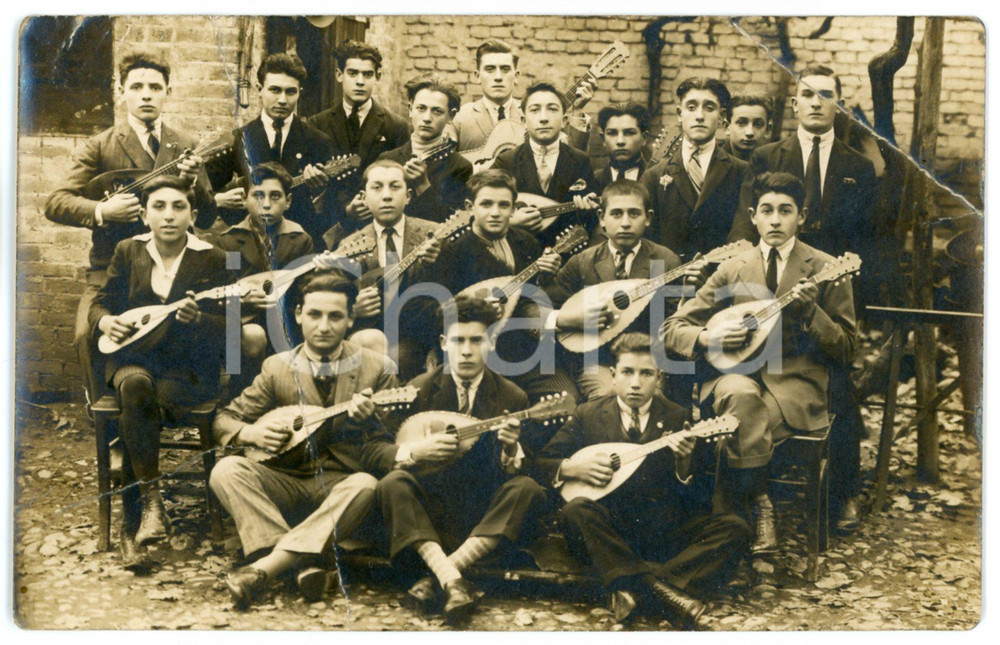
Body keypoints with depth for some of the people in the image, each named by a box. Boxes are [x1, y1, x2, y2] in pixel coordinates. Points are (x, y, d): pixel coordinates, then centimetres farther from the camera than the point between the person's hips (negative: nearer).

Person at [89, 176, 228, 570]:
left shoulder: (211, 259, -2)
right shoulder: (127, 252, 7)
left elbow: (221, 327, -8)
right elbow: (101, 302, 12)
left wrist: (194, 318, -31)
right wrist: (105, 320, -13)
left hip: (188, 366, -2)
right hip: (134, 356, 2)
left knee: (134, 408, -31)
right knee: (135, 387, -35)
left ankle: (131, 527, -22)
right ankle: (152, 504, -33)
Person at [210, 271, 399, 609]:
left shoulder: (375, 368, 1)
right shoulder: (277, 368, 6)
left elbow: (382, 452, -2)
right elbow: (223, 420, 11)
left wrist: (364, 422, -24)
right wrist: (250, 433, -13)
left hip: (341, 483, -2)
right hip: (287, 483, 2)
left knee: (366, 485, -36)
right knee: (227, 470, -24)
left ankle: (265, 566, -40)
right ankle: (304, 561, -35)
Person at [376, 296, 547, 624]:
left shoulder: (512, 397, 2)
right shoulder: (420, 389, 1)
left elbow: (513, 471, -1)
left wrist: (510, 452, -25)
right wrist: (415, 452, -21)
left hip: (485, 507, 1)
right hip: (432, 503, 0)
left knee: (528, 490, -29)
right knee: (391, 485, -30)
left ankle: (440, 576, -36)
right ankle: (452, 583, -43)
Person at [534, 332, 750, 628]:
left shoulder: (678, 418, 8)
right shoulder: (588, 415, 8)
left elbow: (698, 500, 4)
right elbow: (539, 463, 8)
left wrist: (684, 464, -17)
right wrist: (573, 468, -12)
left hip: (666, 533, 1)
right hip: (611, 530, -1)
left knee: (735, 528, -22)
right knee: (576, 510, -32)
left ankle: (635, 589, -36)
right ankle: (660, 590, -40)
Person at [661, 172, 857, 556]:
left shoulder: (826, 270, 5)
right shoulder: (733, 270, 10)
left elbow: (846, 350, 2)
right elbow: (672, 329, 8)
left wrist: (810, 310, -15)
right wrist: (708, 337, -13)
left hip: (795, 386, -2)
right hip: (737, 374, 2)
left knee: (744, 422, -33)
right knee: (740, 394, -35)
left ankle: (732, 503, -10)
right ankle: (759, 507, -21)